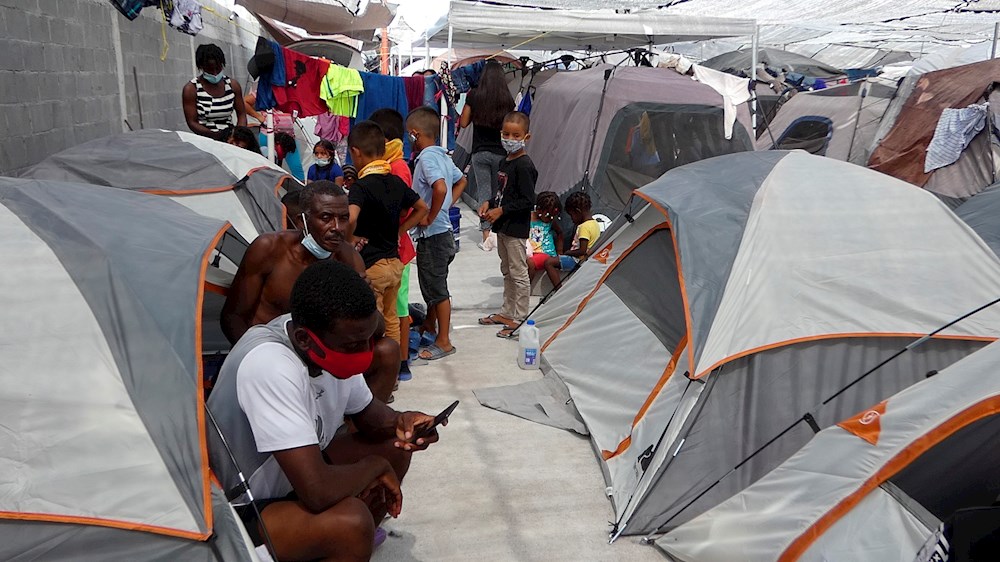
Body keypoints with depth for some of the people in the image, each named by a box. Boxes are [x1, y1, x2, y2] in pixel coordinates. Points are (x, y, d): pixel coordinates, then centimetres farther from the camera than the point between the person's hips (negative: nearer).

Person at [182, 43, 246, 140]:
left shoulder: (233, 85, 5)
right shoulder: (191, 89, -4)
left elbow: (242, 115, 9)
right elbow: (192, 123, -6)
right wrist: (215, 135, -21)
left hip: (230, 139, 3)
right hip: (205, 140, -3)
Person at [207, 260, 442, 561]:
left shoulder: (336, 346, -12)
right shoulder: (269, 366, -34)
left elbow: (367, 413, 7)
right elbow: (318, 492, -38)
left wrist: (399, 422, -15)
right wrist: (375, 466, -19)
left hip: (289, 480, 8)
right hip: (237, 514, -8)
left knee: (394, 447, 4)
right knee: (351, 521, -30)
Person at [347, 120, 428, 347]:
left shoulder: (361, 186, -17)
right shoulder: (397, 182, 4)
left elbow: (350, 218, -34)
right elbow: (422, 208, 17)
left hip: (371, 266, -7)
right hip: (395, 262, 7)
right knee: (391, 322, 20)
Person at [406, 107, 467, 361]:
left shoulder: (427, 157, -19)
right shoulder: (442, 155, 8)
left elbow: (440, 188, -35)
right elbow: (461, 181, 23)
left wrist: (430, 217, -22)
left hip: (432, 234, -9)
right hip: (442, 232, 9)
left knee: (436, 288, 1)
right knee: (431, 284, 24)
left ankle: (444, 341, 12)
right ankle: (430, 326, 41)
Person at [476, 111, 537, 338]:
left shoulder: (524, 166, -17)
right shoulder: (504, 162, 10)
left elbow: (527, 201, -20)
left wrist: (501, 210, -18)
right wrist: (489, 203, 3)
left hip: (516, 228, -10)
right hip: (503, 226, 10)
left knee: (518, 273, -1)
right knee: (507, 271, 19)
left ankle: (519, 319, 7)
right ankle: (507, 312, 31)